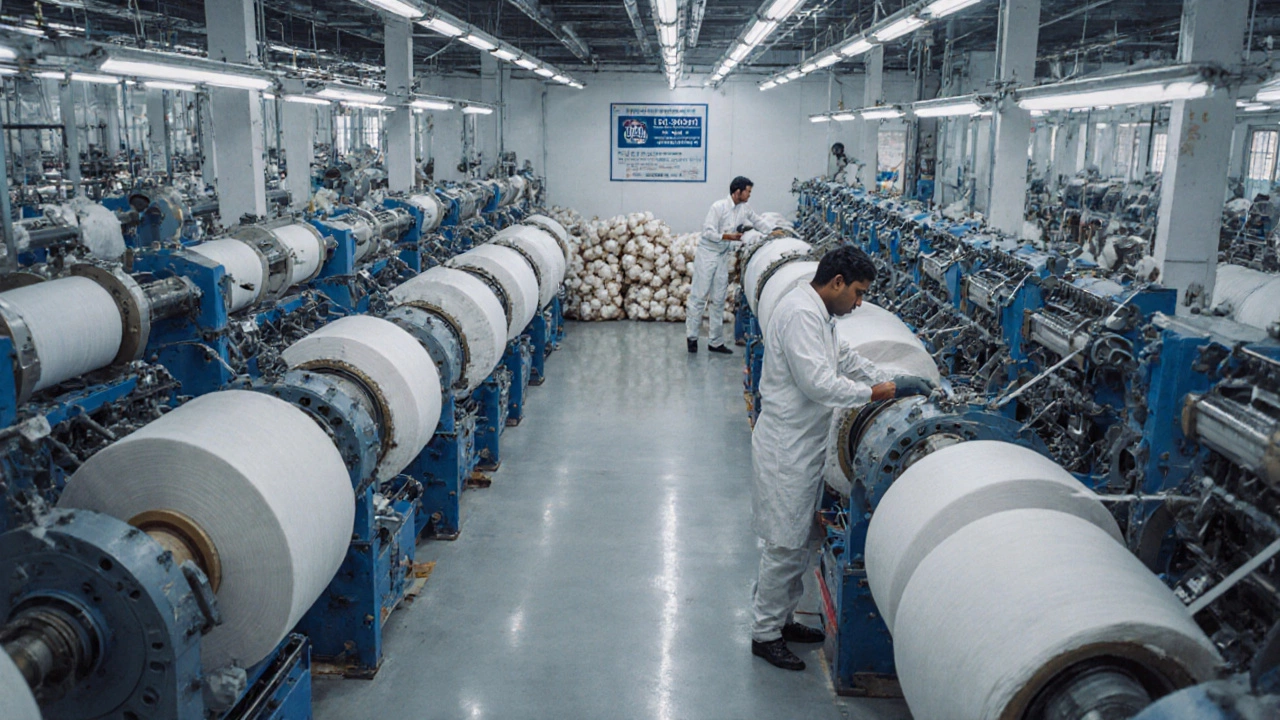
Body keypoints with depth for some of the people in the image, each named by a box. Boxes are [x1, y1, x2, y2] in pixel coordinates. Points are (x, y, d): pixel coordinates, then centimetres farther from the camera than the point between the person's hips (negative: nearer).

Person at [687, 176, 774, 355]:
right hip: (707, 253, -7)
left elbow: (759, 221, 11)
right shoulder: (718, 206, -15)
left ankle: (716, 342, 10)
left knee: (718, 300, 7)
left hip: (723, 256, 7)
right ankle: (692, 337, 4)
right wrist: (728, 236, -24)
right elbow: (708, 231, -18)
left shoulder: (744, 209, 4)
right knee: (699, 296, -5)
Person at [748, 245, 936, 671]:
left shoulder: (817, 313, 13)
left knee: (804, 539, 18)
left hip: (804, 444, 11)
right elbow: (818, 383, -27)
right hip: (787, 448, -10)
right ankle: (765, 634, 12)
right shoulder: (800, 313, -20)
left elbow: (845, 358, 22)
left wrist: (895, 383, 11)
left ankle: (782, 618, 31)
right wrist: (879, 393, -22)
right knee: (786, 544, -1)